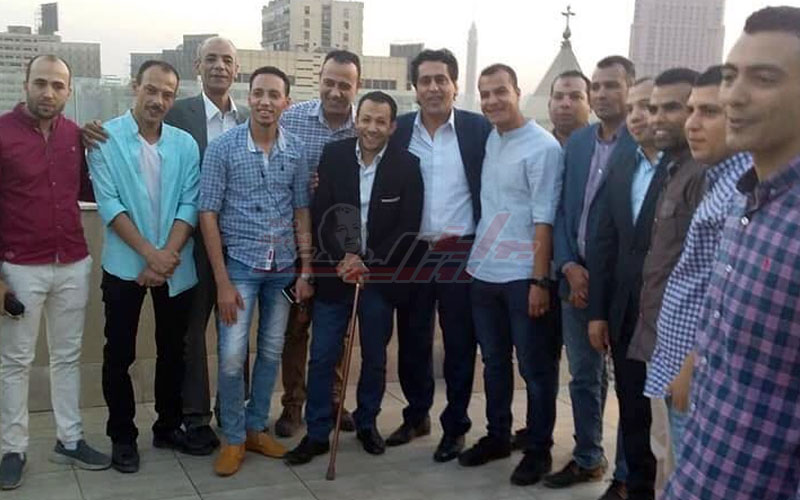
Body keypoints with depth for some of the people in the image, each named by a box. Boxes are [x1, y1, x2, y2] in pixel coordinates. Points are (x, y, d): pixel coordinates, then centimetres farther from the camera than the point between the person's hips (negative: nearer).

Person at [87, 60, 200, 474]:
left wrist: (167, 256, -15)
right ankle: (122, 435, 21)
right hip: (125, 265, -2)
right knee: (119, 354, 6)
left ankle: (168, 426, 29)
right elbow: (108, 204, -12)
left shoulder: (185, 144, 1)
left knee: (173, 350, 13)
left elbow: (189, 205, -3)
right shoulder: (106, 139, -6)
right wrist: (150, 253, -19)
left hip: (176, 266, 3)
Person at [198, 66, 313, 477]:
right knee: (232, 357, -5)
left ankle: (256, 427, 28)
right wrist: (222, 281, -11)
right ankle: (234, 437, 14)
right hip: (240, 265, -3)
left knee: (271, 352, 11)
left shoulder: (296, 150, 1)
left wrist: (306, 270, 3)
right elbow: (208, 215, -8)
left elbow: (301, 212, 8)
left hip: (283, 267, 3)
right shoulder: (222, 148, -8)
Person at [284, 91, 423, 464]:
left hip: (380, 276, 0)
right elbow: (321, 215, -3)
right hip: (335, 272, 1)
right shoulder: (333, 157, 0)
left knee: (374, 358, 12)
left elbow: (408, 227, -6)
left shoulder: (407, 166, -4)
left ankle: (367, 423, 31)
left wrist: (367, 263, -14)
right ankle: (317, 433, 14)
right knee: (322, 358, 2)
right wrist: (342, 259, -16)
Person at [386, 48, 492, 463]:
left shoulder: (480, 129, -4)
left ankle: (455, 426, 24)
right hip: (412, 252, 3)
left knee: (459, 345, 8)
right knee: (411, 341, 13)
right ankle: (417, 415, 32)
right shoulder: (398, 131, 2)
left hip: (462, 254, -2)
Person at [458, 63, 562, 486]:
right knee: (493, 362, 17)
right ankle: (497, 436, 31)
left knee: (535, 367, 6)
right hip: (483, 272, 6)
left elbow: (544, 219, -13)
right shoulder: (487, 141, 9)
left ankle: (538, 450, 19)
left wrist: (540, 280, -14)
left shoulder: (543, 147, -10)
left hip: (523, 276, -6)